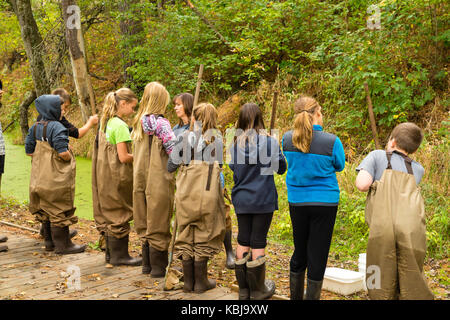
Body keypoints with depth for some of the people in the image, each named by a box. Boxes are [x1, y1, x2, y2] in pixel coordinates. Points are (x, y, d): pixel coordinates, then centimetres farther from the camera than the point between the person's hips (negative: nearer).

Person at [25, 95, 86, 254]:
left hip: (40, 177, 8)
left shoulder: (35, 127, 6)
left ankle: (49, 240, 30)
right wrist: (69, 157, -5)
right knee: (59, 210, 1)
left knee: (46, 208, 18)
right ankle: (62, 244, 8)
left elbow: (29, 151, 9)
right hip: (56, 178, -8)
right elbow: (63, 153, -25)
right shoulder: (57, 127, -19)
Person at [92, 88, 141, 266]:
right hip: (117, 178, -9)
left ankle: (111, 252, 25)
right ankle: (119, 255, 10)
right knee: (120, 215, 1)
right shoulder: (120, 125, -17)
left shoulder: (105, 122, 10)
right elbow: (124, 157, -20)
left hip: (105, 177, 9)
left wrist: (134, 155, 11)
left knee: (109, 215, 15)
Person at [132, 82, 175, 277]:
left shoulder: (139, 123, 10)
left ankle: (147, 265, 25)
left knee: (146, 225, 15)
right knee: (158, 225, 3)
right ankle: (158, 267, 12)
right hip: (158, 181, -7)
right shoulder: (160, 123, -14)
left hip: (141, 180, 7)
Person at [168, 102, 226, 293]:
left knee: (186, 237, 13)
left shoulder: (185, 138, -1)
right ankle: (200, 282, 17)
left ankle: (188, 281, 20)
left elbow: (170, 166, 0)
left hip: (185, 194, 1)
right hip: (207, 195, -1)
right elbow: (219, 165, -1)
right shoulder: (217, 139, -2)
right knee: (203, 237, 10)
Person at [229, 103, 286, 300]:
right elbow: (281, 168, 0)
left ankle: (243, 289, 19)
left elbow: (233, 168, 7)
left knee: (242, 241, 11)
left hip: (242, 200, 3)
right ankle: (258, 291, 15)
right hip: (264, 200, -3)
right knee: (258, 243, 4)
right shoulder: (270, 142, -9)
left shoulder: (235, 144, -1)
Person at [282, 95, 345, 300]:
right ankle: (312, 296, 14)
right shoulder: (332, 141, -15)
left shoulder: (287, 139, -7)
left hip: (296, 201, 3)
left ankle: (295, 297, 29)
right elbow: (339, 166, 3)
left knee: (299, 251, 18)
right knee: (317, 254, 6)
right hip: (325, 201, -3)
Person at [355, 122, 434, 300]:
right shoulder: (418, 169, 24)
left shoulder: (377, 156, 14)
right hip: (413, 230, 3)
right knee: (412, 288, 11)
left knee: (382, 288, 8)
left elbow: (362, 184, -1)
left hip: (382, 228, -2)